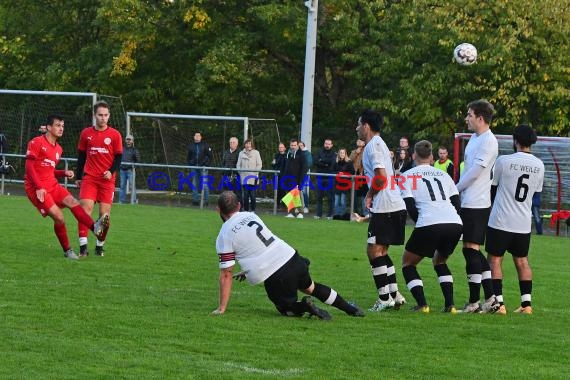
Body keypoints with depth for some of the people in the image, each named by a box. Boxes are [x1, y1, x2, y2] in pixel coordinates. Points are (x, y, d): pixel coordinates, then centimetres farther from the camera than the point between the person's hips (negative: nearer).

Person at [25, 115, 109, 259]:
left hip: (52, 185, 7)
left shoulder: (58, 149, 18)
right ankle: (67, 251, -4)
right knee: (58, 216, -17)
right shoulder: (36, 143, -7)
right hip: (37, 188, -7)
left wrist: (64, 173, 6)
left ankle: (95, 227, -39)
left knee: (72, 202, -19)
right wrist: (38, 187, -20)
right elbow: (29, 167, -12)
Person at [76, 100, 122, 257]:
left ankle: (100, 246, 14)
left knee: (104, 213, -1)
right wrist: (78, 177, 13)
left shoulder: (115, 135, 1)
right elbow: (81, 156, 13)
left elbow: (119, 156, 2)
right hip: (89, 178, 1)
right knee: (85, 208, -13)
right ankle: (83, 246, -14)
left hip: (107, 180, 0)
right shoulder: (86, 133, 6)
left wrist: (111, 171, -14)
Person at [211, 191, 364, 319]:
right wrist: (248, 270, 39)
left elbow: (226, 274, -4)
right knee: (311, 287, 31)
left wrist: (222, 308, 2)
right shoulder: (251, 216, 12)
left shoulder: (224, 236, -5)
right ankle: (350, 309, 31)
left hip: (275, 278, -6)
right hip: (291, 257, 6)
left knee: (287, 309, 19)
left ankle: (305, 306, -12)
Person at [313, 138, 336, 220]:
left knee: (330, 197, -2)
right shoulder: (320, 152, 12)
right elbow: (315, 161, -3)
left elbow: (331, 161, -14)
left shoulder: (333, 153, 5)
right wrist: (325, 164, -13)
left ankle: (330, 214, 3)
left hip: (329, 178, -3)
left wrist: (321, 160, -6)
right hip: (320, 177, 3)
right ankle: (319, 214, 8)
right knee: (319, 197, 4)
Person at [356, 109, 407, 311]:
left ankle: (385, 298, -9)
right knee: (381, 251, 15)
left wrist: (370, 195, -6)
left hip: (385, 208, -10)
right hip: (396, 206, 10)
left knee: (374, 250, -8)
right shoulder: (378, 143, 22)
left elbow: (381, 177, -18)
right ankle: (394, 295, 14)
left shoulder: (373, 145, -10)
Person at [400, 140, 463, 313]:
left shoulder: (408, 176, 12)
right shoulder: (443, 175, 25)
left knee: (408, 263, 17)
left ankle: (422, 304, 0)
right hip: (455, 224, 5)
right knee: (439, 261, 30)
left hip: (429, 224, -5)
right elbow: (457, 205, 18)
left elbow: (410, 208, 3)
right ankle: (450, 304, 14)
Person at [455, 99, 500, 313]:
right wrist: (458, 191, 13)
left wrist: (454, 191, -6)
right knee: (472, 251, 10)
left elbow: (475, 172, -17)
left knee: (471, 249, -7)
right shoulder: (475, 138, 15)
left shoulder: (488, 141, -14)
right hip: (468, 203, 10)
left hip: (477, 205, -10)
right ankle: (491, 299, 13)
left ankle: (474, 302, -2)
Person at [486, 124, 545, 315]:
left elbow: (492, 187, 1)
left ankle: (498, 303, -4)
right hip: (524, 224, 4)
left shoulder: (504, 161, -12)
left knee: (494, 260, 4)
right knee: (522, 261, 15)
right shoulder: (539, 165, 2)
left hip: (500, 221, -4)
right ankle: (526, 303, 10)